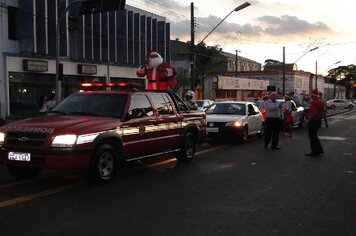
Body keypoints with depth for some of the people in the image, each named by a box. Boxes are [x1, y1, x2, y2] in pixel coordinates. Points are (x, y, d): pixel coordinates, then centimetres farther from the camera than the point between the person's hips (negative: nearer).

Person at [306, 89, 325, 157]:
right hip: (319, 120, 10)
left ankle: (314, 152, 4)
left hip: (313, 121, -10)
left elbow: (313, 112, -29)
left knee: (312, 136, 0)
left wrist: (309, 119, -19)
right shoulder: (321, 102, 11)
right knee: (314, 135, 21)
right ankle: (320, 150, 22)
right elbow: (323, 112, 16)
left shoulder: (314, 102, -20)